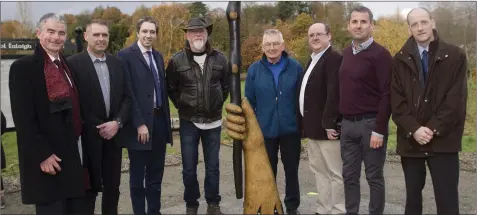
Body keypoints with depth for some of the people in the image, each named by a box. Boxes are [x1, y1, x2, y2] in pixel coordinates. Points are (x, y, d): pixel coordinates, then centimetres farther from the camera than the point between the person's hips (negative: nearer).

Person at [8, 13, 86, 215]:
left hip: (72, 154, 7)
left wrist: (79, 144, 11)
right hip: (46, 158, -7)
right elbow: (23, 119, -15)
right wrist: (42, 155, -18)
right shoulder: (23, 67, -10)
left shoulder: (67, 65, 13)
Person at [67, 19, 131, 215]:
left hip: (113, 134, 4)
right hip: (89, 136, -4)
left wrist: (118, 122, -6)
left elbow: (127, 96, 9)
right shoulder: (73, 63, -6)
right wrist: (97, 127, -12)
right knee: (89, 188, 5)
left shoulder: (117, 63, 10)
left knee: (113, 187, 12)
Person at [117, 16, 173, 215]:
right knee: (138, 176, 7)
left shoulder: (158, 56, 13)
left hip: (159, 120, 7)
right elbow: (127, 93, -15)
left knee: (156, 174, 15)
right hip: (139, 123, -6)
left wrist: (166, 117, 13)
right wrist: (139, 123, -18)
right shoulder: (126, 55, -8)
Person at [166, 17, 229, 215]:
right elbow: (171, 88, 7)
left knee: (213, 167, 10)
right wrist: (182, 106, 3)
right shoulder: (177, 60, -5)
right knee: (189, 169, 7)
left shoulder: (219, 59, 0)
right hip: (188, 122, -1)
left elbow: (226, 86, 13)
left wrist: (217, 104, 9)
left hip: (213, 121, 1)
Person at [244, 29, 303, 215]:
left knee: (291, 170, 13)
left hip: (291, 129, -1)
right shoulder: (254, 70, 0)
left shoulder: (295, 67, -4)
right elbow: (249, 102, 3)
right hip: (265, 130, 1)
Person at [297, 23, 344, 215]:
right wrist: (304, 123, 13)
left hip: (326, 127, -10)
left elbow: (334, 94, -21)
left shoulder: (334, 58, -12)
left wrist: (329, 123, -25)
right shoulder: (312, 60, 18)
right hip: (312, 126, 10)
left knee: (335, 172, 0)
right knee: (319, 170, 15)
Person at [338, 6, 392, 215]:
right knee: (349, 175, 12)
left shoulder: (380, 54, -10)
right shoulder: (346, 53, 10)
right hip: (347, 124, 6)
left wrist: (379, 129, -17)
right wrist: (340, 120, 9)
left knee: (374, 177, 6)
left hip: (370, 123, -6)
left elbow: (387, 95, -14)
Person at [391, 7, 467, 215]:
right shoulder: (401, 59, 7)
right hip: (410, 139, 2)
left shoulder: (455, 55, 2)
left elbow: (456, 99, -4)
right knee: (412, 195, 11)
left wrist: (433, 129, -12)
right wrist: (414, 129, -12)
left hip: (443, 140, -2)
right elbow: (397, 101, 1)